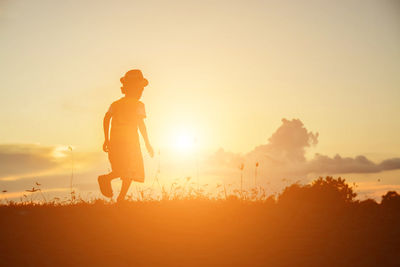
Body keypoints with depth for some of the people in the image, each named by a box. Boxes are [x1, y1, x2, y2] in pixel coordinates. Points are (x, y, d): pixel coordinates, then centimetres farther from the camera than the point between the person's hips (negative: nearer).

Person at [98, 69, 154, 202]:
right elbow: (141, 123, -9)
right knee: (130, 171, 1)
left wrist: (106, 139, 9)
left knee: (121, 170, 15)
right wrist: (147, 143, -6)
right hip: (130, 140, -5)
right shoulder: (138, 105, 0)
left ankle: (106, 178, -10)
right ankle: (121, 198, -13)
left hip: (115, 141, 5)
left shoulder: (115, 104, 14)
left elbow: (106, 118, 6)